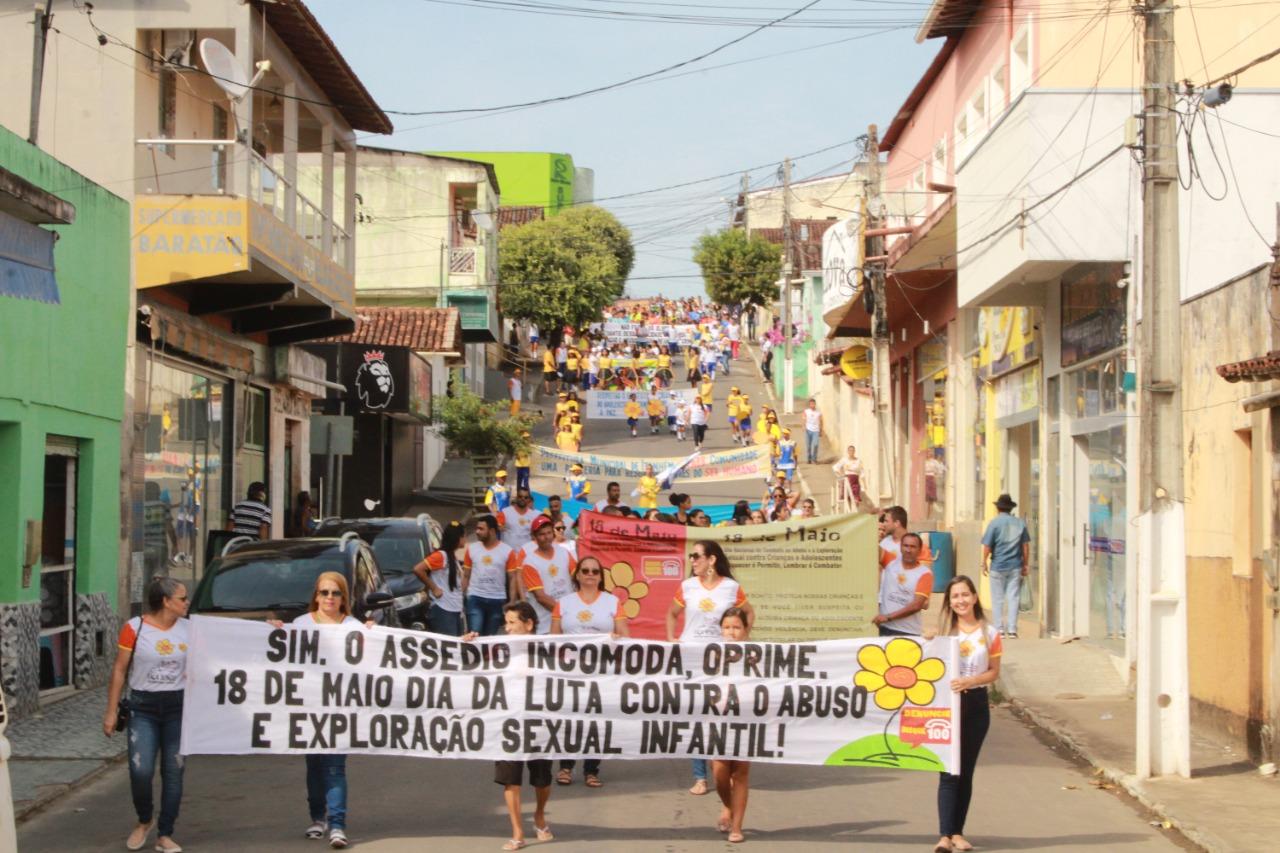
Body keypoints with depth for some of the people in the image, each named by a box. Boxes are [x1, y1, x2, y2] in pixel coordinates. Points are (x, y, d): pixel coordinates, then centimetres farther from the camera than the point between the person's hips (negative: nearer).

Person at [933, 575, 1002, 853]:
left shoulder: (989, 633, 2)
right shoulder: (943, 631, 4)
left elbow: (994, 672, 2)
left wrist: (969, 681, -15)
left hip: (976, 703, 1)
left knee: (966, 771, 8)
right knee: (949, 772, -8)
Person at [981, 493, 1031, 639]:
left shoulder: (994, 523, -6)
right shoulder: (1020, 523, 5)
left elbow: (987, 546, -8)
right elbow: (1026, 546, 7)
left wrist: (984, 563, 3)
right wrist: (1026, 565, 13)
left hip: (998, 567, -3)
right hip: (1015, 567, 3)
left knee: (997, 599, 7)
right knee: (1013, 598, 5)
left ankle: (999, 628, 7)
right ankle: (1012, 630, 2)